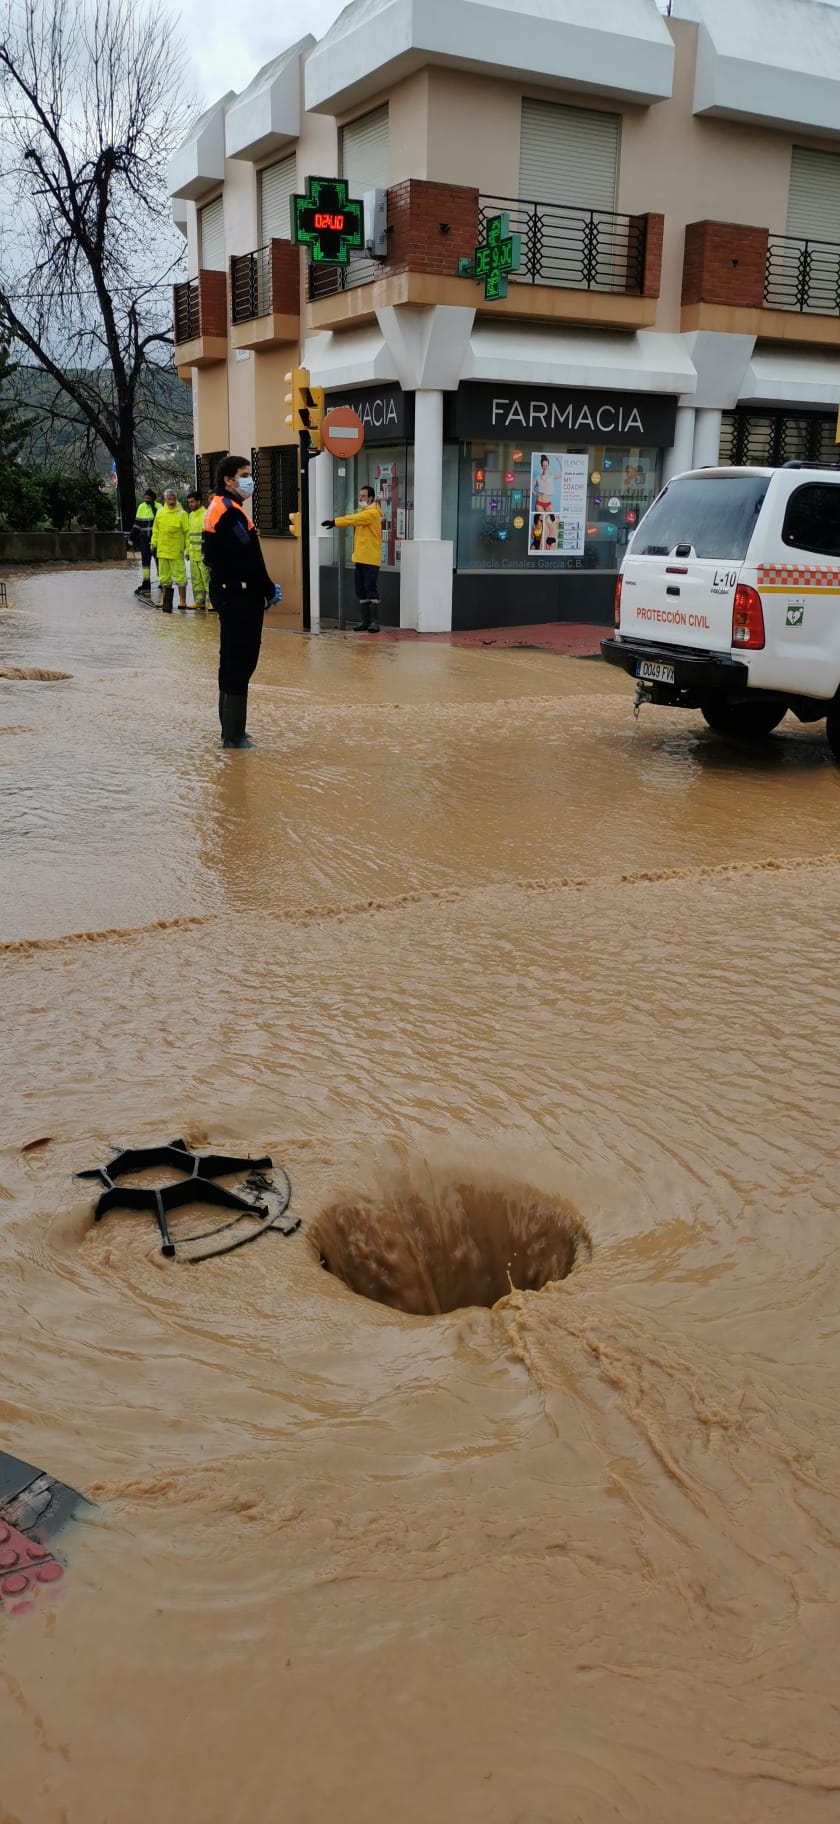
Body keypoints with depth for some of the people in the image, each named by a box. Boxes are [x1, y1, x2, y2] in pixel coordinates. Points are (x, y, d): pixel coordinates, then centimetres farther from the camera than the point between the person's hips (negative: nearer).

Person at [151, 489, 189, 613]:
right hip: (162, 551, 5)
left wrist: (188, 548, -8)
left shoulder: (181, 514, -5)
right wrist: (154, 544, 14)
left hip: (177, 551, -5)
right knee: (164, 577, 11)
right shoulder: (160, 513, 8)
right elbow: (156, 530, 17)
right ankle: (165, 599, 18)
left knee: (180, 576, -2)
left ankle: (182, 600, 4)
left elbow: (187, 532, -5)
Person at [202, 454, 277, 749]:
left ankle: (231, 729, 24)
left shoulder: (218, 509, 16)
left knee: (233, 661, 16)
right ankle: (234, 735, -3)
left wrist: (264, 588, 11)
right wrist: (269, 591, -9)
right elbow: (248, 559, -20)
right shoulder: (230, 513, -16)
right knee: (239, 662, -6)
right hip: (240, 597, -11)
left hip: (228, 593, 11)